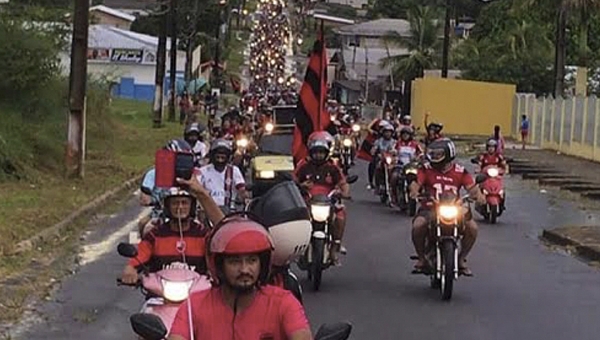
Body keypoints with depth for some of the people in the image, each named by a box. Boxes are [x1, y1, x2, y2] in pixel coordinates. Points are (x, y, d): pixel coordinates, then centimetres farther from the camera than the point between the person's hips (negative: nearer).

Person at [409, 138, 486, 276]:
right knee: (418, 226, -30)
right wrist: (414, 190, -33)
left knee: (472, 228, -19)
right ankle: (422, 257, -3)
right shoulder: (426, 169, 3)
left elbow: (471, 187, -4)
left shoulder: (460, 172, 6)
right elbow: (416, 183, -9)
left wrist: (478, 195, -27)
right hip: (430, 209, -1)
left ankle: (461, 258, 5)